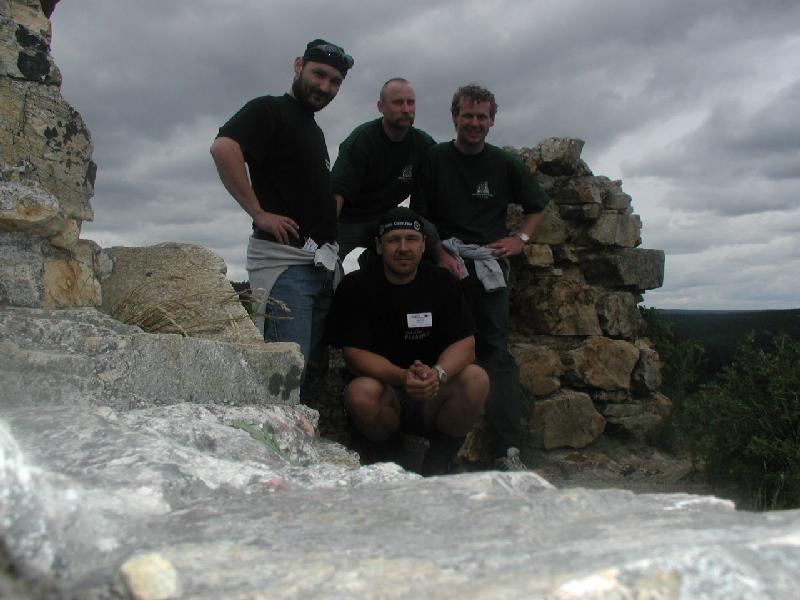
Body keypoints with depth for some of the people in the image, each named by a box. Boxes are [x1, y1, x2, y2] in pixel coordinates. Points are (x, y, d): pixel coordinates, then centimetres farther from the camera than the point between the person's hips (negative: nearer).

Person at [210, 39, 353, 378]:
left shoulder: (314, 130, 25)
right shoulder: (269, 110, -2)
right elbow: (223, 148, -22)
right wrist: (259, 213, -20)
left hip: (320, 264, 9)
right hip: (284, 258, -9)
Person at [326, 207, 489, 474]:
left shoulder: (443, 283, 3)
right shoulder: (356, 287, -5)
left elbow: (465, 343, -6)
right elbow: (354, 354, -13)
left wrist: (438, 374, -29)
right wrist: (402, 377, -31)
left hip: (433, 401, 2)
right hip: (384, 392, -2)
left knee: (476, 379, -25)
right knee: (361, 393, -35)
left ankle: (438, 464, -5)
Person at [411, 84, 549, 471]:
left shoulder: (505, 164, 13)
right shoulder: (434, 160, 8)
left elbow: (537, 206, 25)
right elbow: (419, 217, 7)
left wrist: (521, 239, 9)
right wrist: (441, 253, -7)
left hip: (489, 267, 1)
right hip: (446, 263, -1)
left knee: (496, 350, -6)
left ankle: (508, 449, -9)